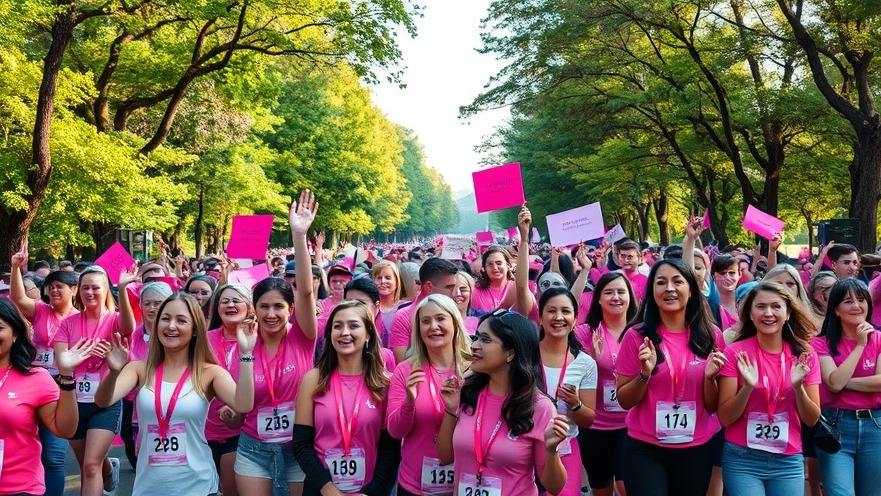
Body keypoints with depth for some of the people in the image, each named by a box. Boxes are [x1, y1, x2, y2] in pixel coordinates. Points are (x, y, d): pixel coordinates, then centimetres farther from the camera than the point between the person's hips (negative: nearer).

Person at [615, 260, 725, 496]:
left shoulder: (711, 336, -2)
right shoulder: (637, 335, -8)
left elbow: (713, 406, 4)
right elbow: (624, 401, -3)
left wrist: (710, 377, -15)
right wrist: (644, 374, -19)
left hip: (697, 449, 2)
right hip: (645, 448, -2)